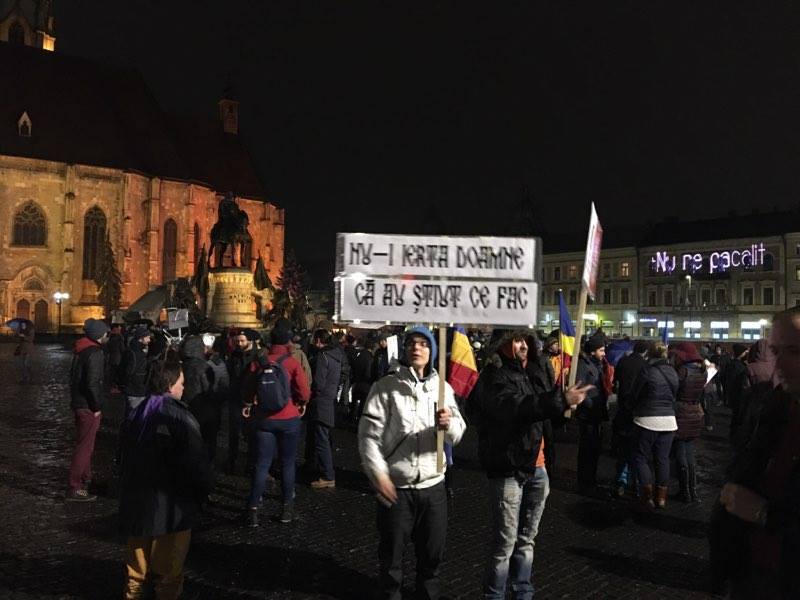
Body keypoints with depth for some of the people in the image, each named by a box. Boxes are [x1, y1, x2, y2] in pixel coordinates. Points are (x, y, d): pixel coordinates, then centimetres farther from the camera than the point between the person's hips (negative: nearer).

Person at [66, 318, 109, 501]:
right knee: (85, 446, -4)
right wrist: (97, 407, -16)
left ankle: (85, 478, 40)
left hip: (78, 402, 10)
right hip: (88, 406, -10)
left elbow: (74, 376, 18)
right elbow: (93, 383, -25)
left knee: (85, 443, 24)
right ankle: (75, 488, 1)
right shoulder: (95, 353, -19)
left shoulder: (80, 349, 11)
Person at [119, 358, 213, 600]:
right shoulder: (179, 417, -18)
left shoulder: (138, 413, 4)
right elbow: (196, 462, -19)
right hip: (170, 507, -7)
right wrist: (203, 490, -2)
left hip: (135, 504, 7)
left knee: (137, 570, 20)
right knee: (168, 571, 7)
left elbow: (126, 459, 14)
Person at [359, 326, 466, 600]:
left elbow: (457, 435, -1)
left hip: (433, 485, 3)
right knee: (391, 553, 13)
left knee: (432, 552, 19)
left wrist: (449, 424, -23)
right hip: (395, 486, -3)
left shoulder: (443, 388, 5)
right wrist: (378, 474, -18)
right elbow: (369, 434, -10)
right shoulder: (386, 387, -7)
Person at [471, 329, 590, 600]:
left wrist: (560, 395, 5)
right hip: (508, 468, -8)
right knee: (505, 543, -2)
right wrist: (561, 400, -35)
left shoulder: (529, 374, 14)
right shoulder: (493, 377, -12)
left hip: (536, 467, 8)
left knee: (526, 539, 19)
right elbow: (516, 408, -30)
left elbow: (541, 409, 24)